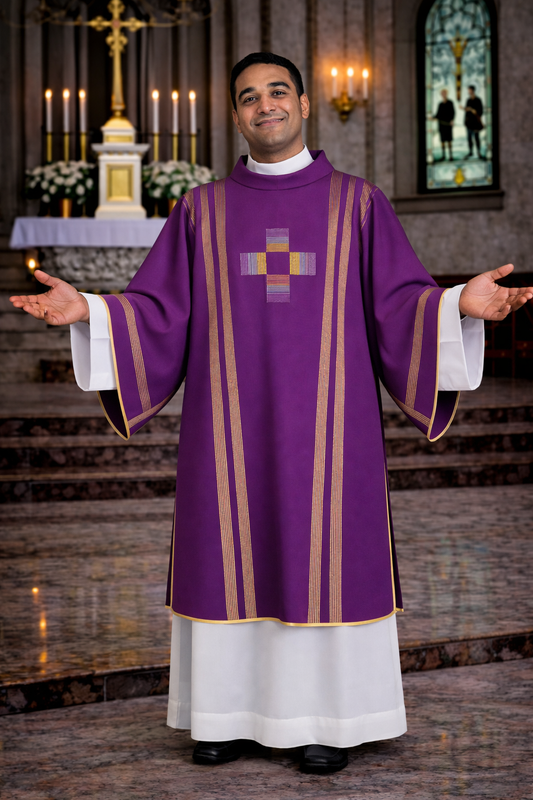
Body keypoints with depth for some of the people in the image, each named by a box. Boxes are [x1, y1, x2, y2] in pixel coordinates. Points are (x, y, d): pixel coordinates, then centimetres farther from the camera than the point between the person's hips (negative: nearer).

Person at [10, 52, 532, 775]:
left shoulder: (358, 203, 6)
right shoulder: (202, 212, 9)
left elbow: (399, 306, 0)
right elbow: (158, 312, 5)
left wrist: (462, 304, -19)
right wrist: (86, 310, -11)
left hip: (325, 422, -1)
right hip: (231, 424, 1)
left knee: (326, 559, 0)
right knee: (230, 559, 3)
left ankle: (327, 716, 11)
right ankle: (232, 713, 15)